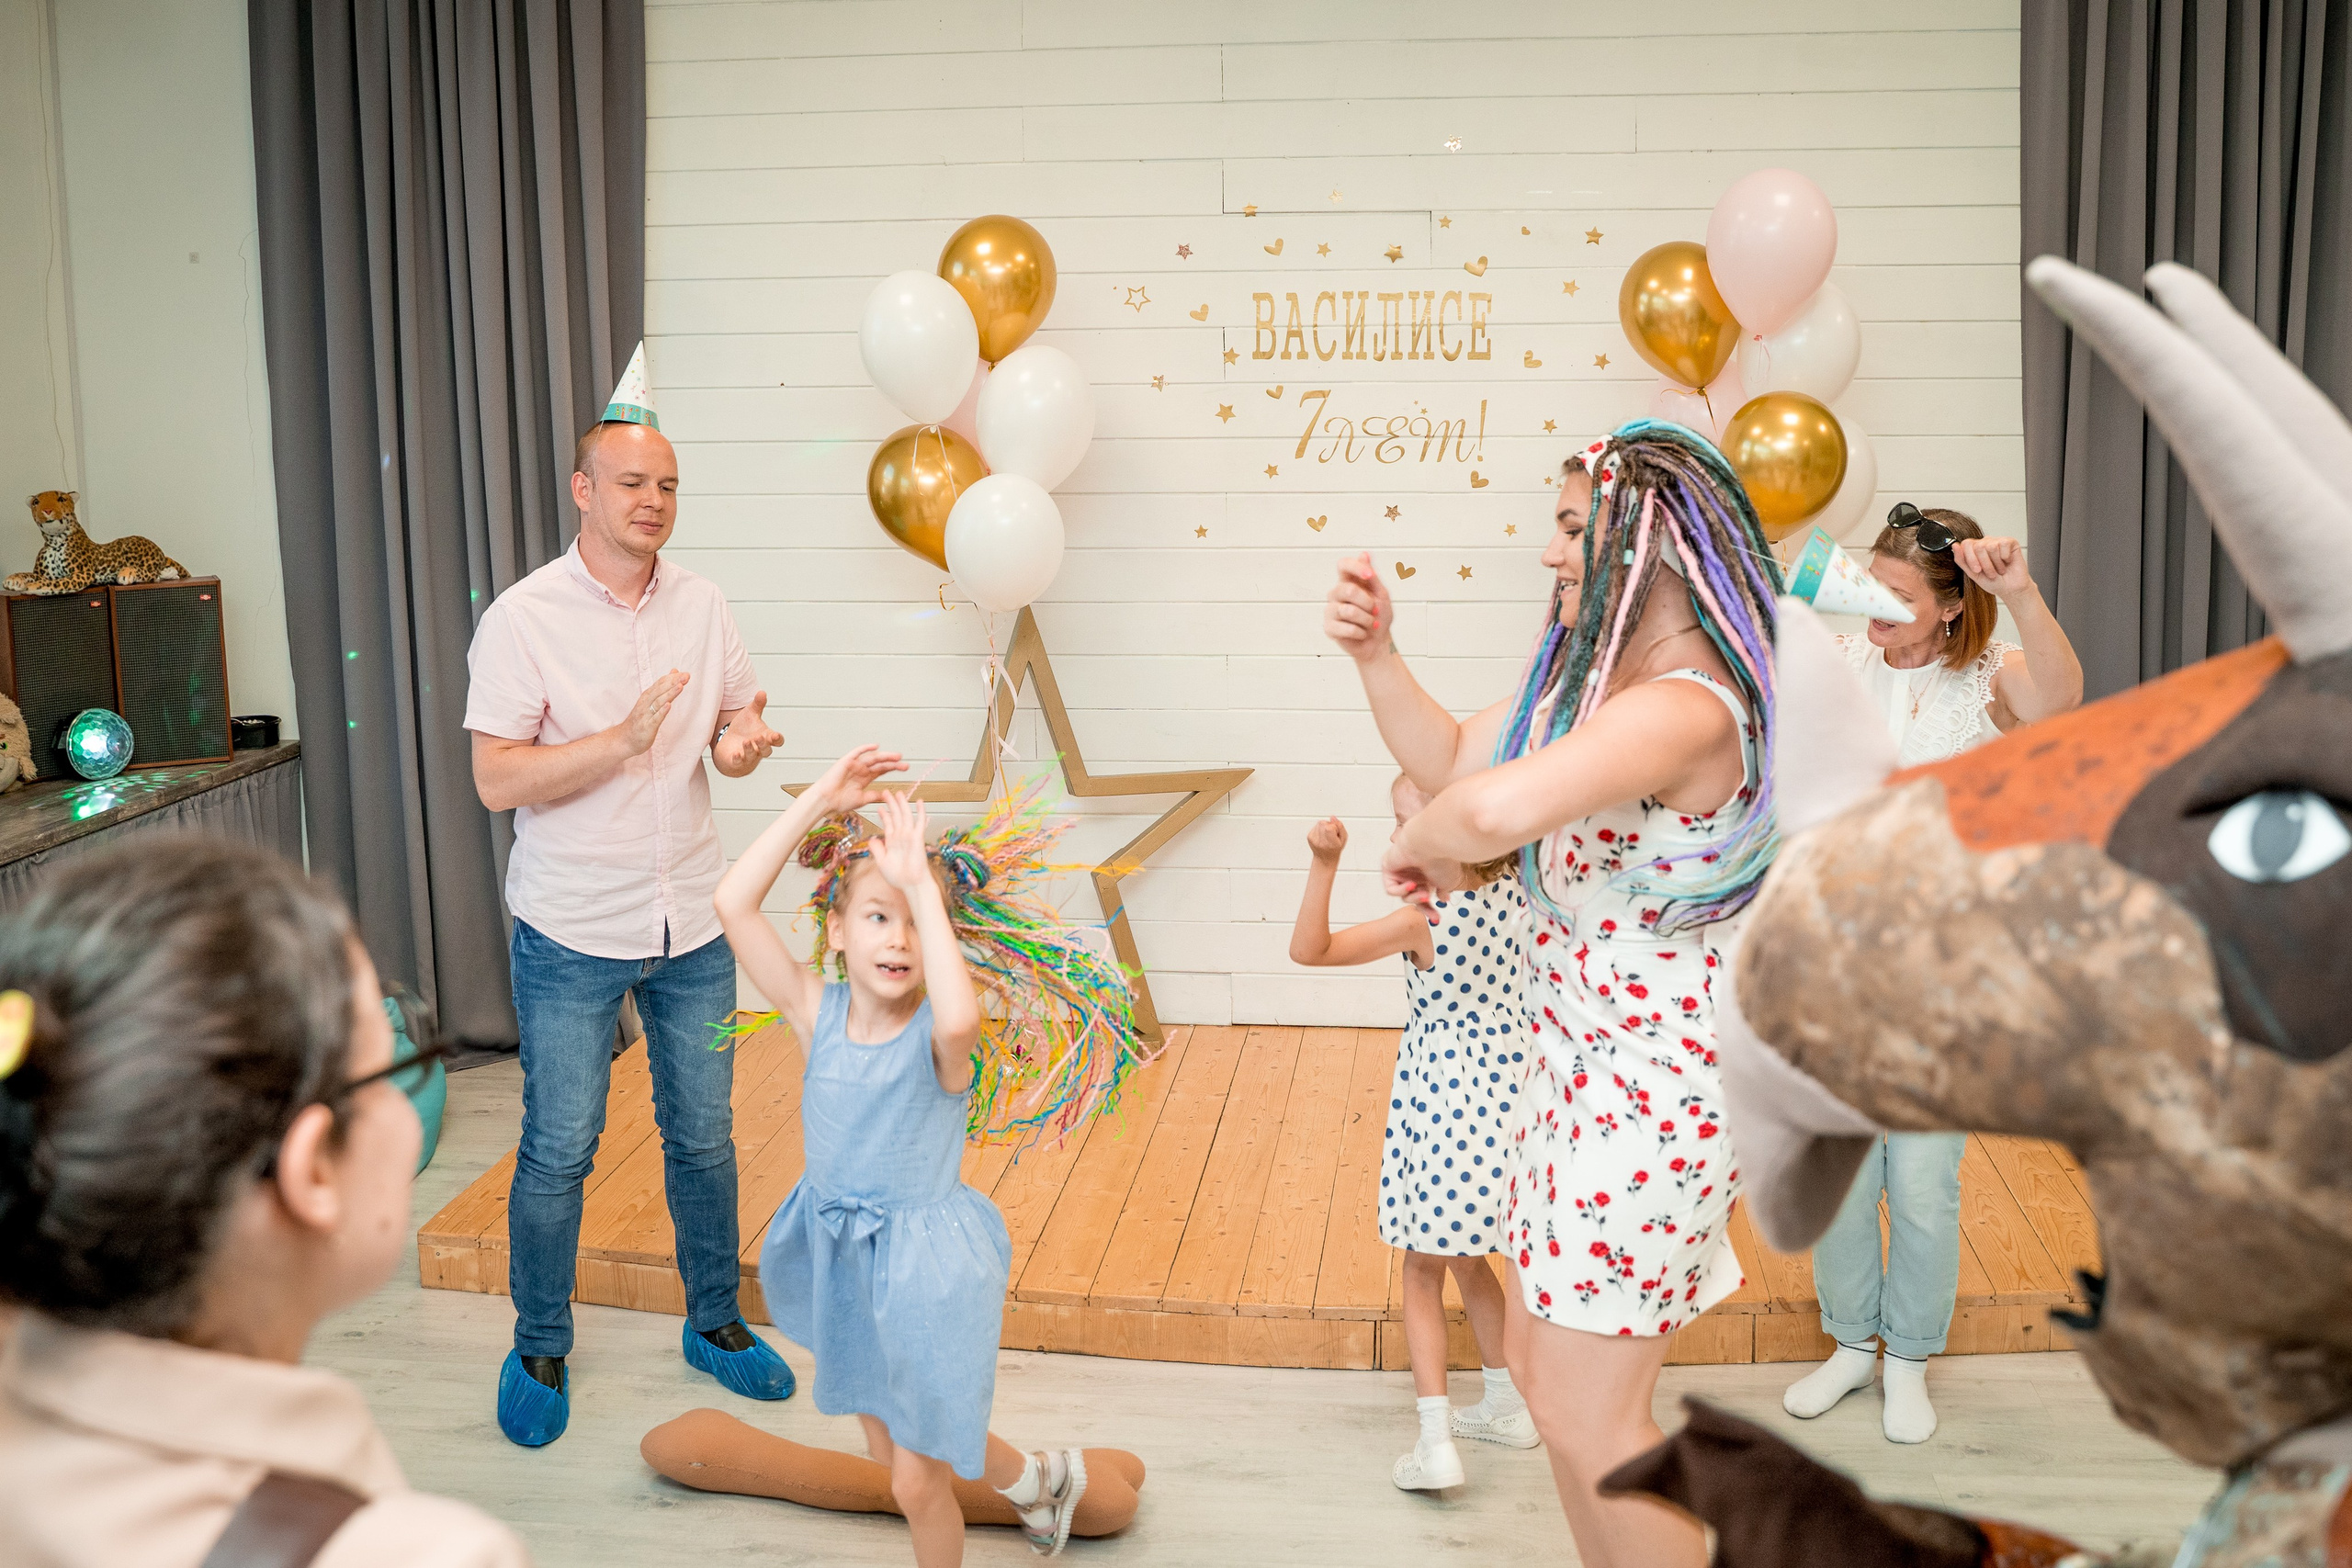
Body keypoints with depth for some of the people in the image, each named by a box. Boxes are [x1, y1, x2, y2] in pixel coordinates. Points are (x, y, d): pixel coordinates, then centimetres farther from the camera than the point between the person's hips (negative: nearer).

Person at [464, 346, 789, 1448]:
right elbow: (497, 781, -16)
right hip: (571, 934, -4)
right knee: (557, 1151, 5)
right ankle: (538, 1352, 24)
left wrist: (741, 741, -10)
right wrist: (624, 740, -26)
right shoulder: (523, 620, -11)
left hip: (692, 921, 4)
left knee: (703, 1134, 14)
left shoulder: (703, 606, 4)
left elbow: (741, 720, 14)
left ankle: (714, 1321, 32)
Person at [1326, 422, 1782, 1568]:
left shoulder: (1685, 704, -27)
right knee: (1539, 1356, 21)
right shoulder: (1589, 675, 7)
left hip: (1650, 1092, -10)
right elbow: (1452, 760, 17)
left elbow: (1500, 807, -44)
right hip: (1577, 1072, 10)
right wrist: (1375, 655, 2)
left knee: (1587, 1420, -2)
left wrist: (1422, 846, -22)